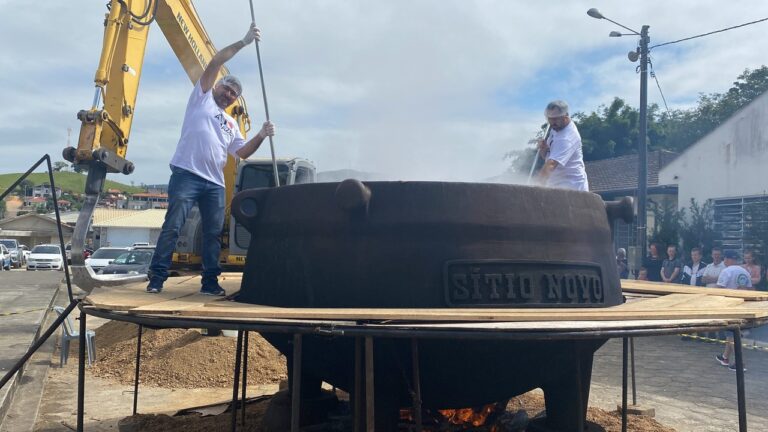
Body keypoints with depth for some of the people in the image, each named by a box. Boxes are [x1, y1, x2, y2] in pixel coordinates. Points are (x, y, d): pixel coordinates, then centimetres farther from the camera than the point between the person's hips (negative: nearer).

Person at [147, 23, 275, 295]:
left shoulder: (231, 124, 27)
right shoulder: (202, 97, 13)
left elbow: (242, 152, 17)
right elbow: (216, 61, 4)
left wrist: (261, 135, 2)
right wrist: (244, 42, 3)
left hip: (215, 183, 6)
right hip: (187, 174, -6)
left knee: (213, 233, 3)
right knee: (172, 227, -8)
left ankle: (210, 282, 8)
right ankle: (157, 277, -3)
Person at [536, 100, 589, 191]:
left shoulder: (567, 137, -22)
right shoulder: (554, 129, 8)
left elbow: (551, 163, -33)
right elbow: (545, 156, 14)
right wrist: (543, 148, -9)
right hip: (555, 187, 9)